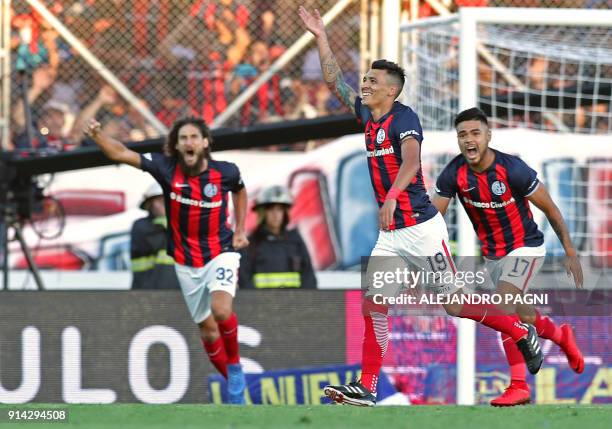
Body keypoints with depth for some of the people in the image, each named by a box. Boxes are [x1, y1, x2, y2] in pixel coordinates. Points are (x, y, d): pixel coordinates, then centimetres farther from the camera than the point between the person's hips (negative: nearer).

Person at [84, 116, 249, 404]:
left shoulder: (226, 172, -11)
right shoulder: (167, 168, -13)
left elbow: (239, 191, 14)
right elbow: (121, 154, -21)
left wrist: (240, 230, 8)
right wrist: (97, 136, -39)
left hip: (220, 254, -2)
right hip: (186, 262, 2)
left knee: (221, 310, -27)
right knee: (207, 330, 7)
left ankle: (235, 366, -1)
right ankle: (234, 381, 27)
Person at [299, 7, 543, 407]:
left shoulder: (403, 117, -13)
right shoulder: (367, 115, 10)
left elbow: (411, 160, -30)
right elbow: (335, 80, 20)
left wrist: (391, 196, -45)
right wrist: (321, 37, 15)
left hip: (421, 228, -8)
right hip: (390, 235, 8)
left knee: (454, 304, -1)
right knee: (373, 305, -1)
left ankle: (523, 332, 16)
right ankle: (366, 388, -1)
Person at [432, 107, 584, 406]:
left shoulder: (512, 169, -24)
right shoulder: (454, 174, -14)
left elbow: (550, 209, -13)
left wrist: (571, 253, -11)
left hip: (525, 248, -5)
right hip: (492, 255, 5)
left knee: (502, 306, -23)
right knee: (522, 316, 17)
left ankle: (518, 386, -19)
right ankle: (562, 337, 49)